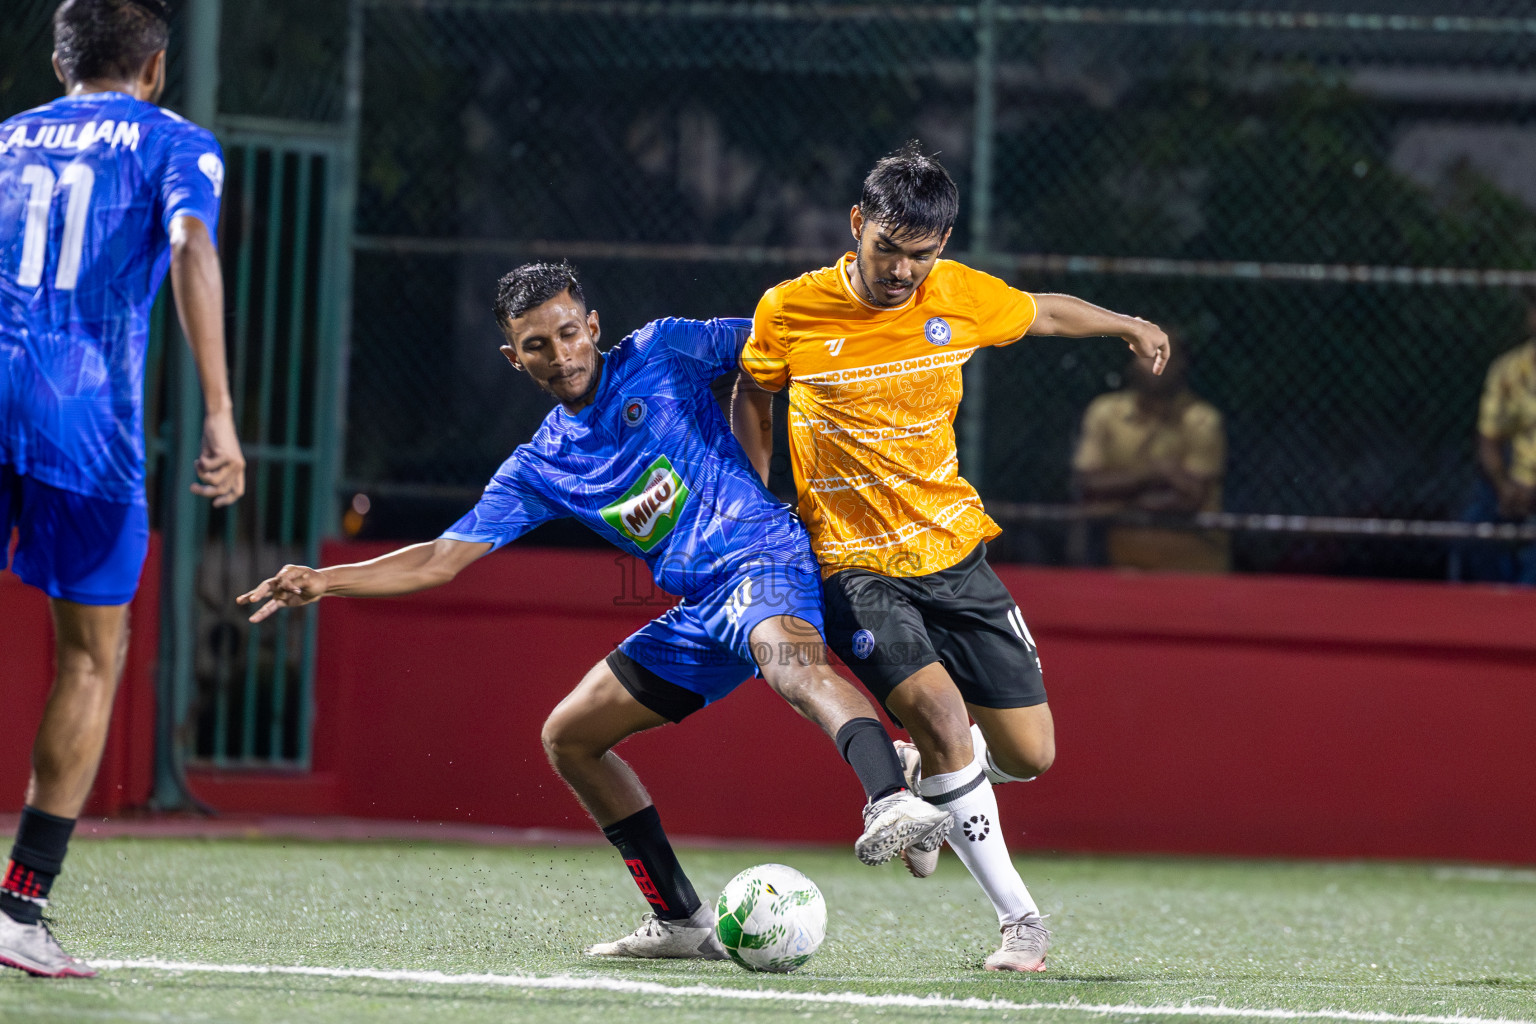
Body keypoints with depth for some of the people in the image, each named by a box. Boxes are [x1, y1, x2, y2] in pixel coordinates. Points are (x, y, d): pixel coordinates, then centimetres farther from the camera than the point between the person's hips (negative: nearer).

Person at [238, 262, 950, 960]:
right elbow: (440, 561, 13)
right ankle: (682, 920, 16)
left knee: (791, 662, -40)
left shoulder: (660, 354, 1)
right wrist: (323, 582, 4)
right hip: (700, 609, 8)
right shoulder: (537, 471, 14)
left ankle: (891, 801, -66)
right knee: (569, 736, 11)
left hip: (765, 555, -8)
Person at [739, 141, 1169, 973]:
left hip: (952, 552, 4)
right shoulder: (789, 312, -11)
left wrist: (1129, 326, 24)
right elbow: (752, 397, 9)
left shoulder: (960, 297, -6)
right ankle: (1018, 918, -15)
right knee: (939, 708, -27)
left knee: (1029, 755, 1)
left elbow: (1046, 313, 17)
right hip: (854, 568, -4)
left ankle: (919, 774, 35)